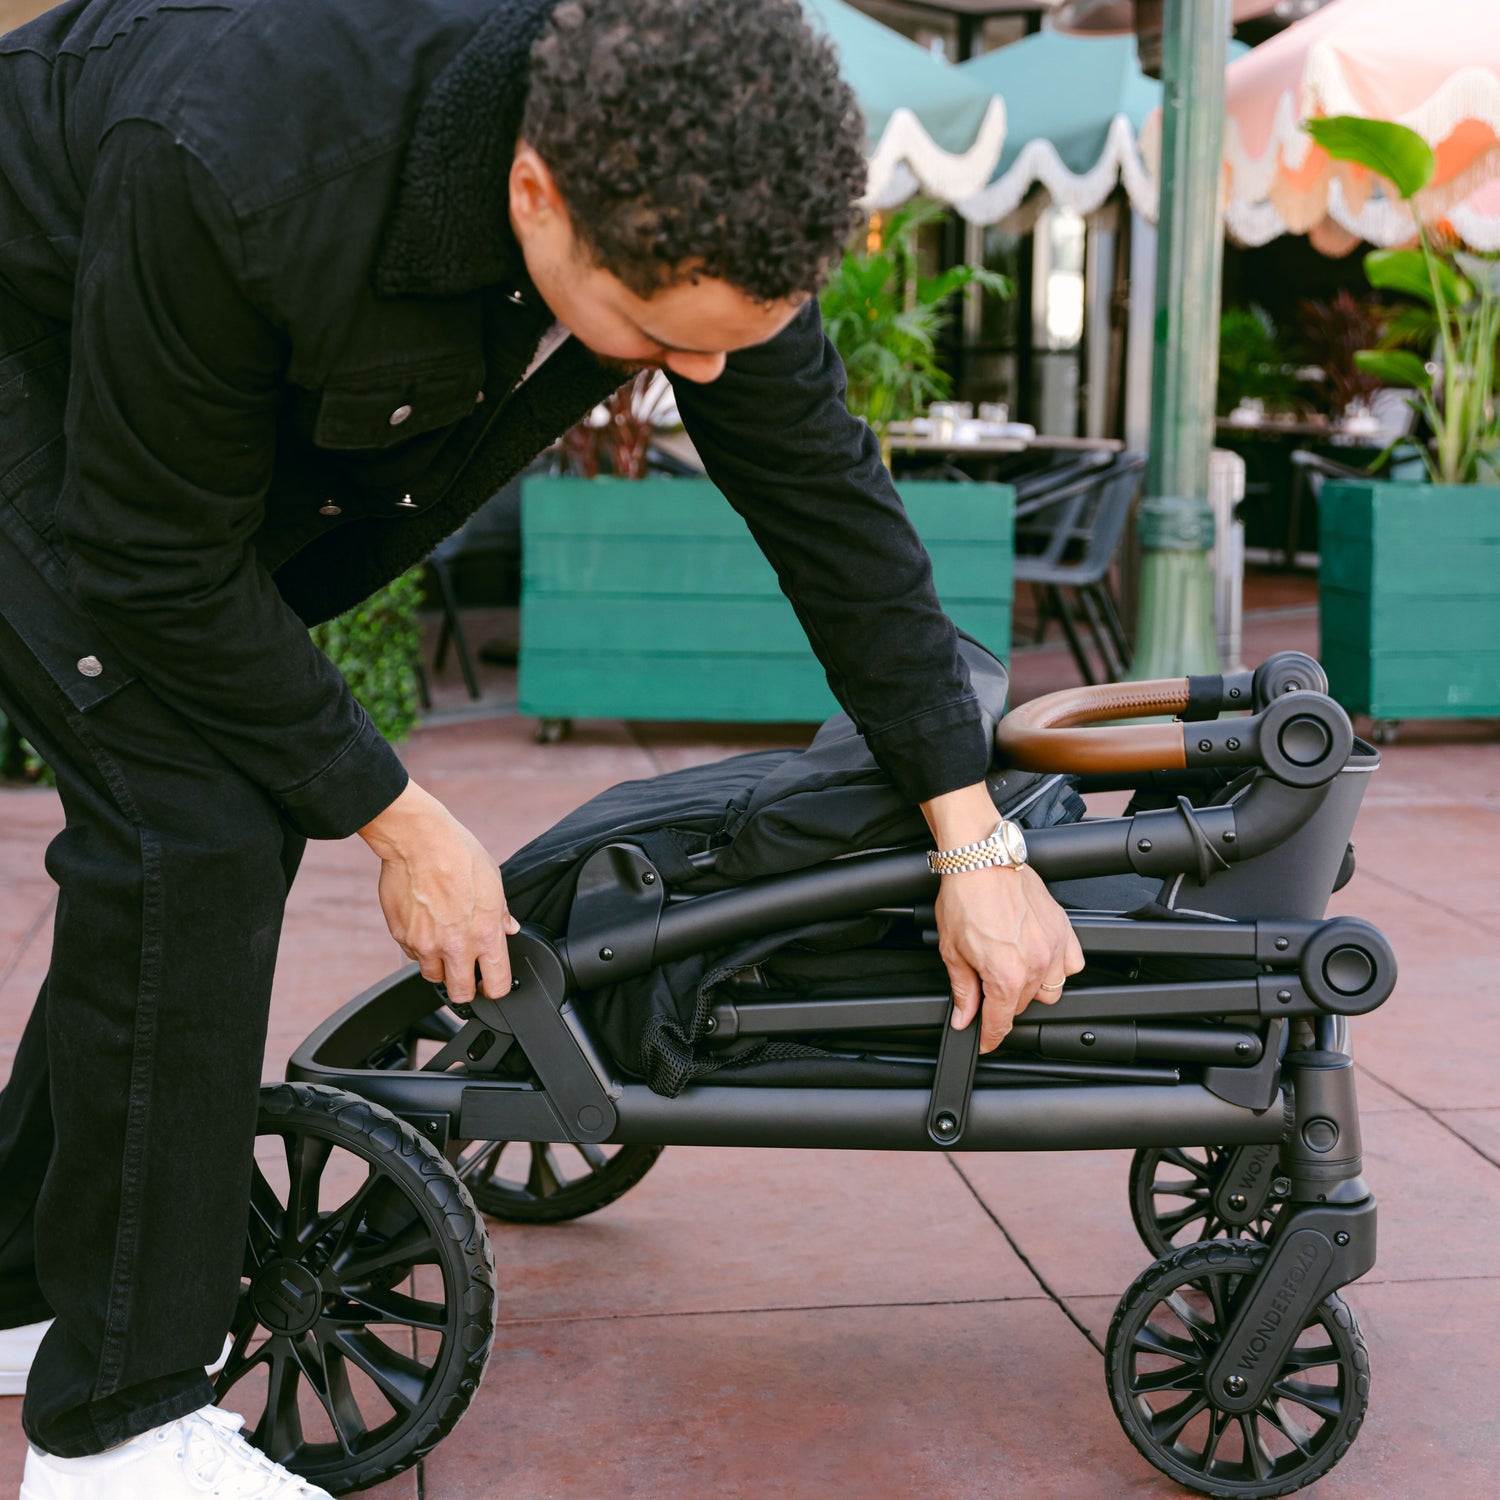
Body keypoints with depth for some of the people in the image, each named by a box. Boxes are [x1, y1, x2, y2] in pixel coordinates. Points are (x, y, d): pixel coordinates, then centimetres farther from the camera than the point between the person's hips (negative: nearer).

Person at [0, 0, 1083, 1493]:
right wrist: (397, 818, -22)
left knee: (243, 811, 4)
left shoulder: (697, 194, -24)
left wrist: (979, 841, -13)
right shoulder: (236, 167, -42)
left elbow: (828, 494, -14)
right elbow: (162, 563, -29)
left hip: (259, 399, 7)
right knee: (188, 823, -19)